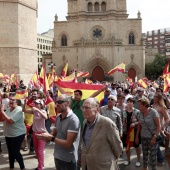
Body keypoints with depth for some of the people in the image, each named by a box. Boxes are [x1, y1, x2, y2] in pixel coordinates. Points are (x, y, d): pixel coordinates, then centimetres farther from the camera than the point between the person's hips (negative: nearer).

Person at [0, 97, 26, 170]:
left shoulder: (19, 110, -20)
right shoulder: (8, 109, 5)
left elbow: (10, 121, -29)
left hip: (17, 135, -8)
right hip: (8, 134, 8)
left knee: (15, 152, -2)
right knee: (10, 152, 17)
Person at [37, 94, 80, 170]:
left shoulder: (73, 120, -22)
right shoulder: (58, 117, 3)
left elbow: (68, 143, -24)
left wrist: (51, 138, -23)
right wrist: (47, 135, -12)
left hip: (68, 160, -7)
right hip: (57, 156, 7)